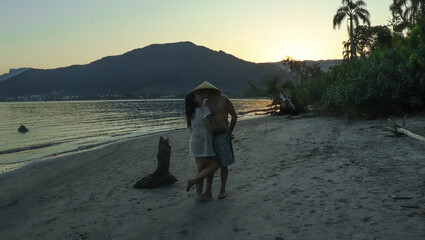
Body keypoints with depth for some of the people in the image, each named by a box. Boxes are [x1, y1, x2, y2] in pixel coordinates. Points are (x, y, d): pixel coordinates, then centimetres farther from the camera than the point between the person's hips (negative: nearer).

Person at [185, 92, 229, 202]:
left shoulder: (192, 113, 14)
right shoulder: (204, 110, -14)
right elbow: (212, 128, -18)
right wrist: (224, 129, -1)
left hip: (194, 143, 9)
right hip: (203, 144, -9)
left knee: (201, 170, 9)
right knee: (214, 166, 2)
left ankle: (199, 196, 8)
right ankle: (193, 180, -7)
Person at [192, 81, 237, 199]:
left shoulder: (223, 99, -7)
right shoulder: (206, 104, 12)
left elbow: (234, 116, -1)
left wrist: (229, 132, -2)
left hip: (222, 136, -6)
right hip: (210, 137, 6)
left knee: (223, 164, 2)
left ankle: (222, 190, 14)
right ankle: (208, 191, 9)